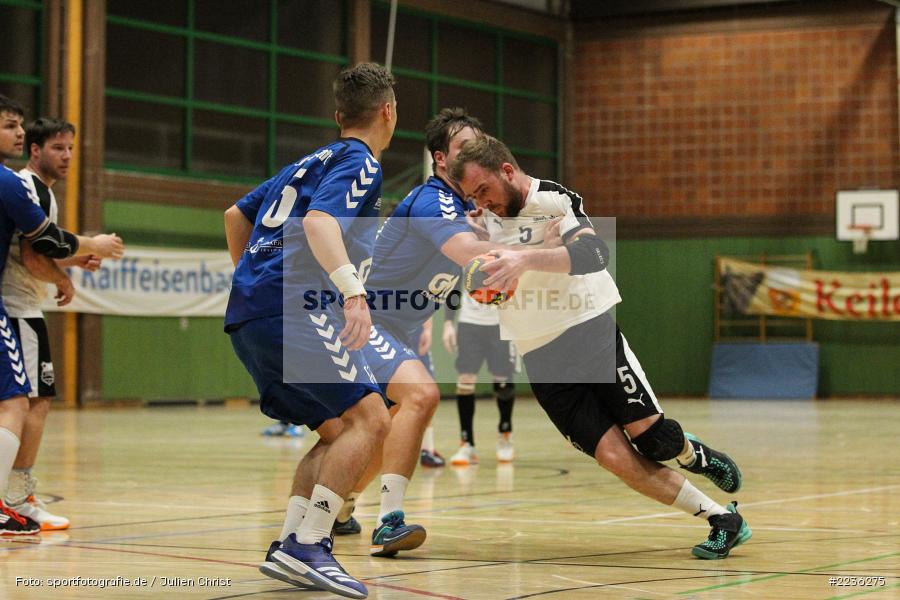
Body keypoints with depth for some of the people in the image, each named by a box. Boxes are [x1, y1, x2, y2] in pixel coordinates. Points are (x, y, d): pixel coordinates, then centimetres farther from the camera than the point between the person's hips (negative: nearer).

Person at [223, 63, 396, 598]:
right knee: (369, 418, -14)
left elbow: (236, 215, 31)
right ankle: (306, 547, -20)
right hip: (291, 309, -9)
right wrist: (353, 292, -36)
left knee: (339, 431, 14)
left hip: (249, 314, 9)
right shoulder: (360, 163, -2)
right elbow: (318, 221, -22)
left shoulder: (311, 161, 25)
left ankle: (288, 545, 5)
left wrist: (252, 283, 40)